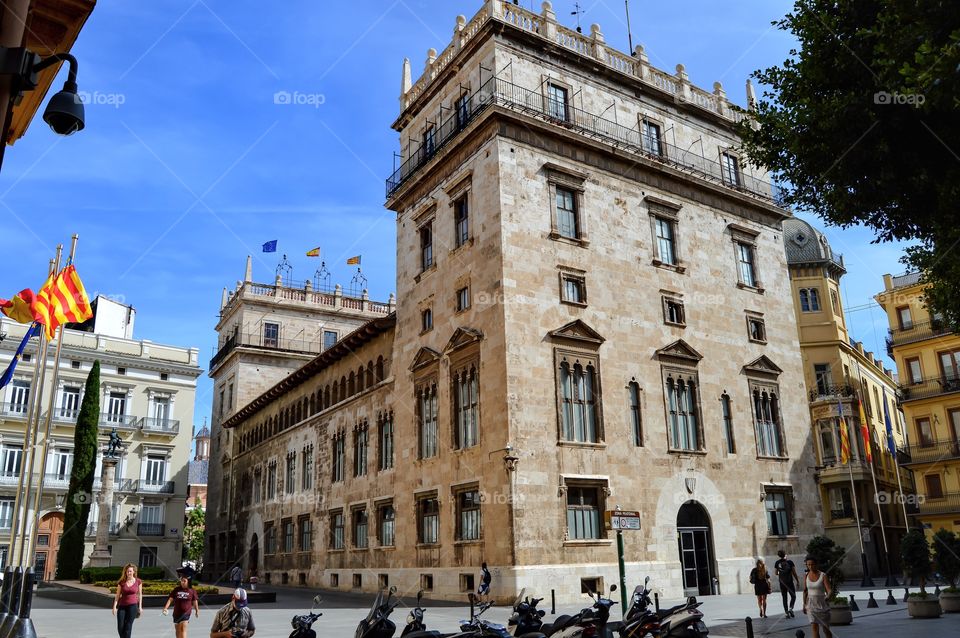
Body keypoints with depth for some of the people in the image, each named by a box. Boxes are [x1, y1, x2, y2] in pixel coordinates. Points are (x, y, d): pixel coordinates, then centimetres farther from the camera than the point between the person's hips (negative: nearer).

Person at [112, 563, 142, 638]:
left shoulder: (138, 581, -1)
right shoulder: (121, 582, 0)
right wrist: (114, 607, -7)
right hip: (122, 606, 2)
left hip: (133, 606, -2)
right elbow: (117, 595, 1)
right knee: (120, 628, -2)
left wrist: (140, 607, 6)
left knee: (128, 627, -5)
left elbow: (140, 594, 7)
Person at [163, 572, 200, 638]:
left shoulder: (192, 591, -4)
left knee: (183, 628, -16)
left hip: (186, 613, -3)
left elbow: (195, 601, 6)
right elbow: (170, 599, -1)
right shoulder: (176, 589, 0)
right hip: (176, 613, 3)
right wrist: (165, 608, -13)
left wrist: (197, 611, 11)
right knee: (178, 631, 14)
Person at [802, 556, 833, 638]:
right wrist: (804, 605, 12)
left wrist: (828, 597, -43)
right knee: (814, 628, -11)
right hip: (811, 605, 2)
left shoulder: (823, 576, -13)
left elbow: (830, 591, -21)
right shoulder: (806, 576, -1)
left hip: (823, 605, -2)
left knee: (826, 630, 11)